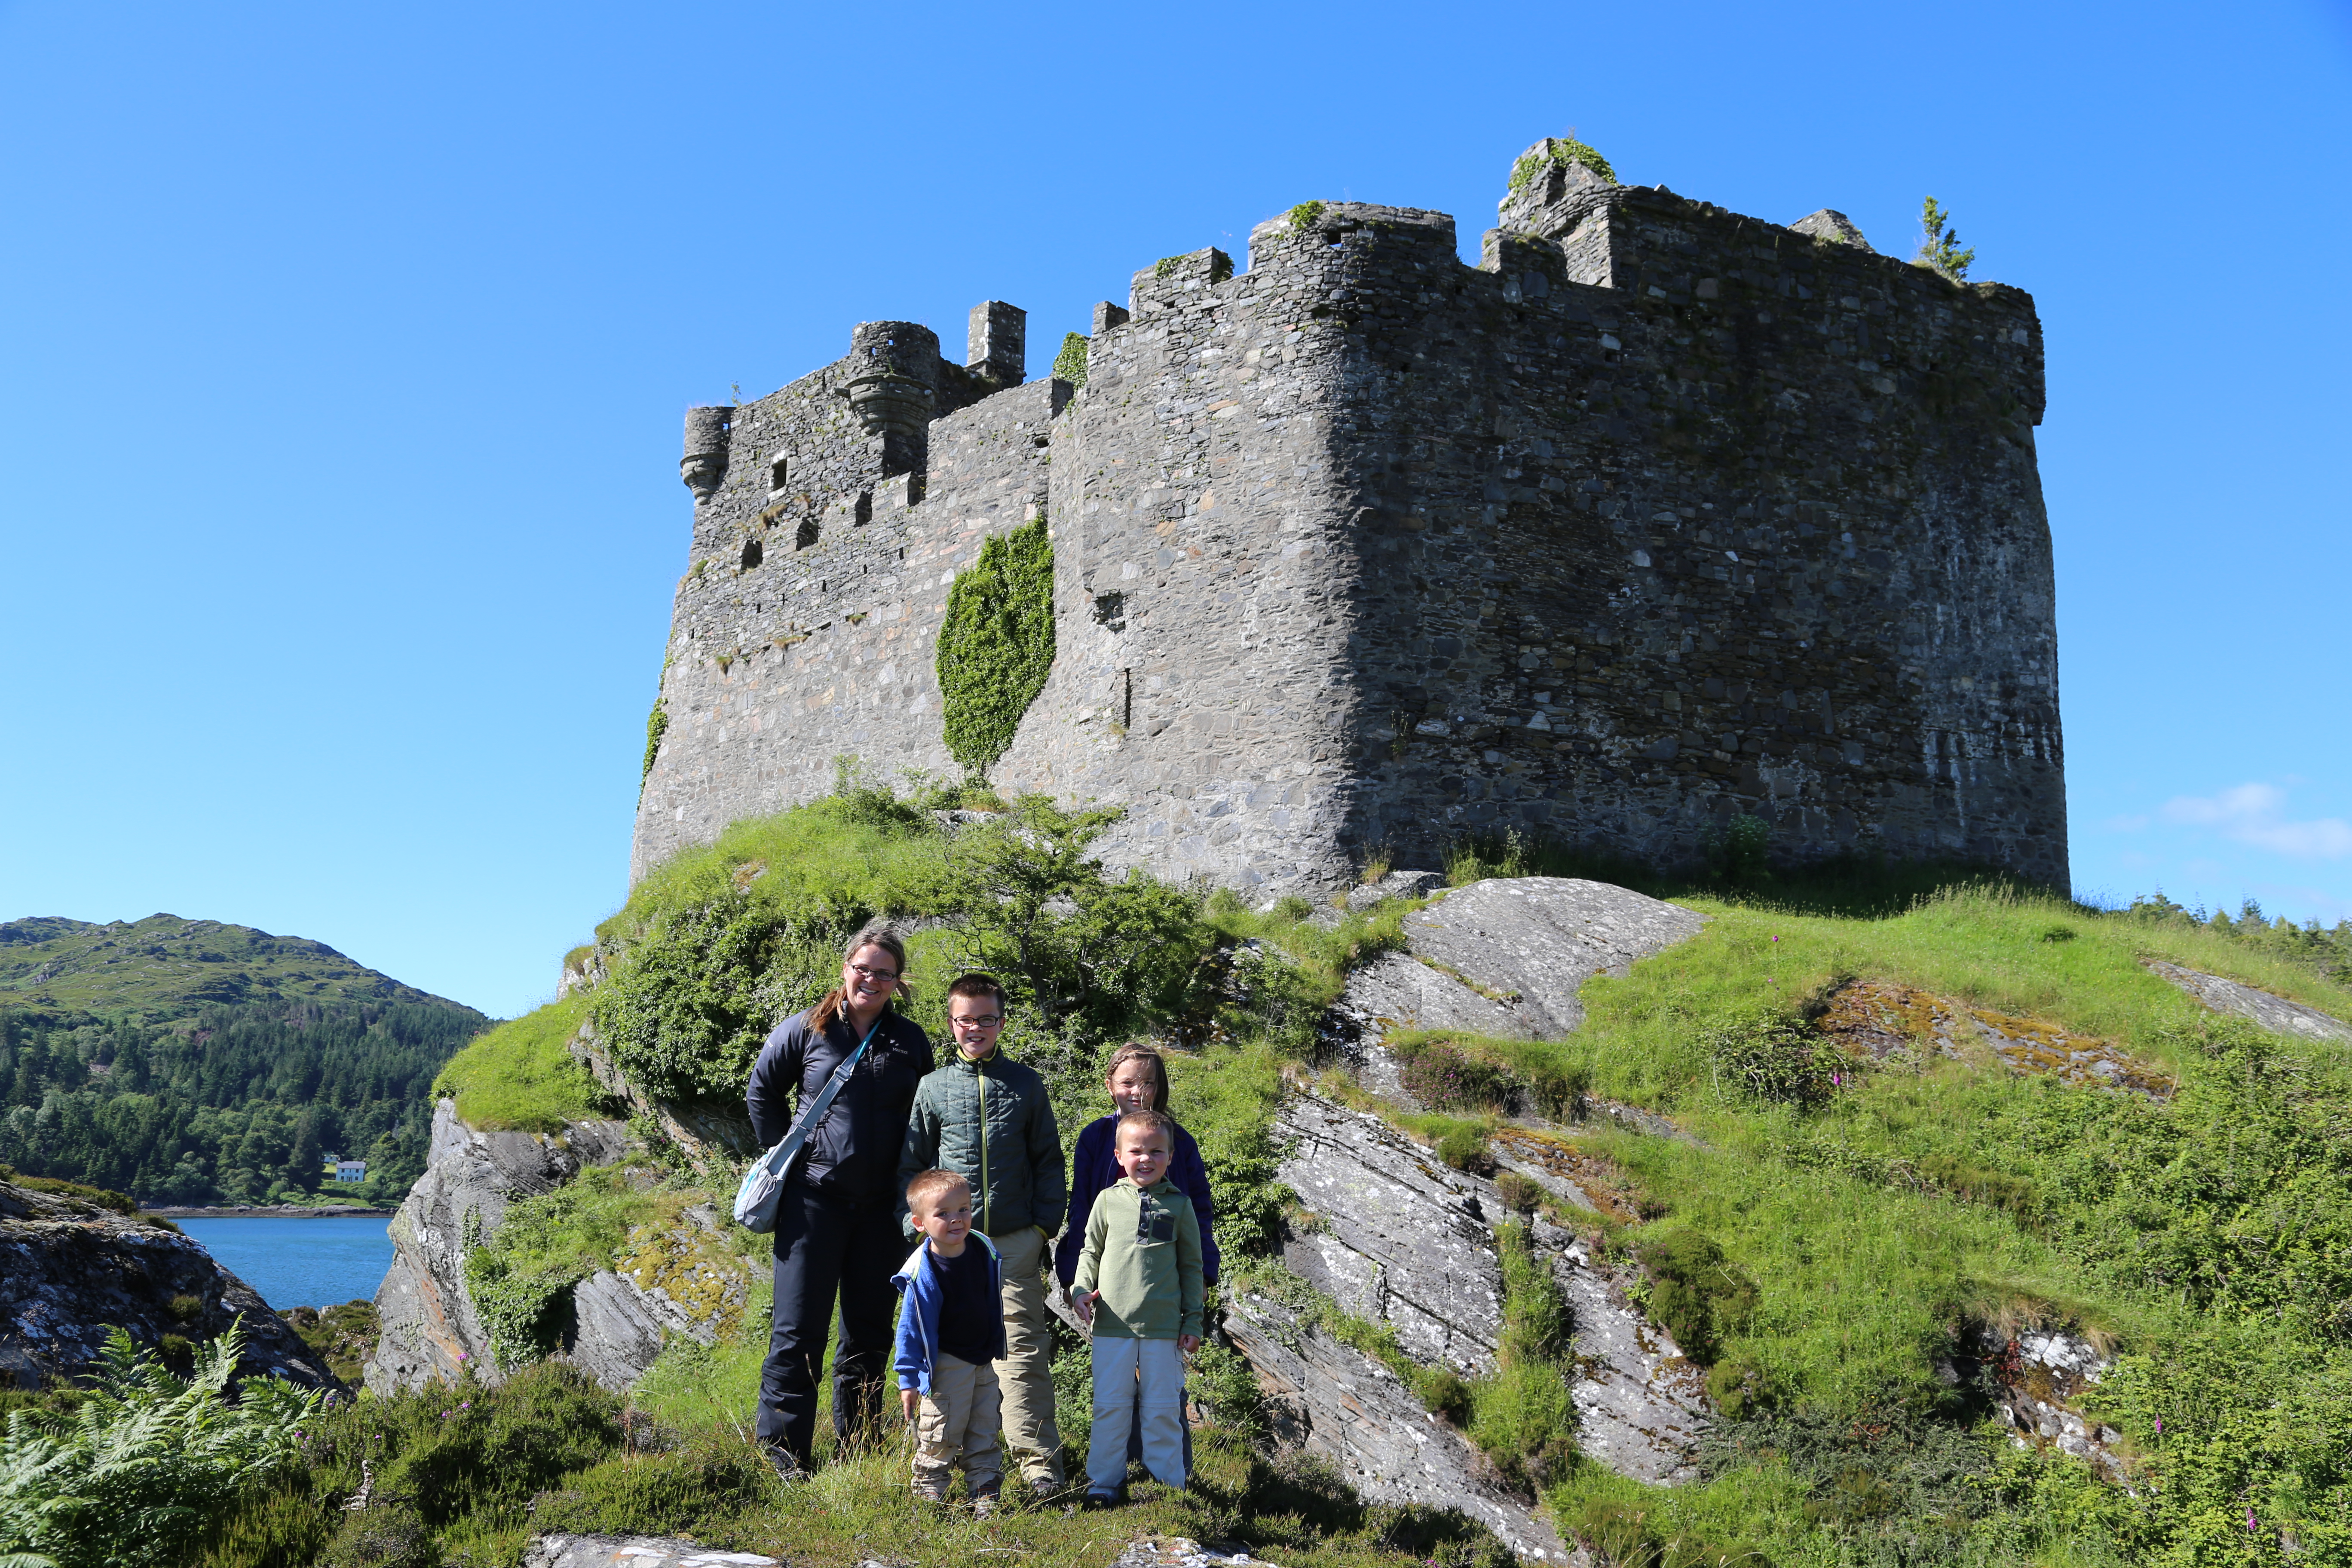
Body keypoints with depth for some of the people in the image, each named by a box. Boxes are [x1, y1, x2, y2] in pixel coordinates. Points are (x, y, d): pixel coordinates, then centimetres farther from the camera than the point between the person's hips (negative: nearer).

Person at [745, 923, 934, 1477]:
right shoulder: (806, 1030, -1)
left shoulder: (911, 1041, 6)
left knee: (869, 1331, 11)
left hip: (881, 1205, 3)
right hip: (815, 1197, -3)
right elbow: (762, 1093, 8)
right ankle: (784, 1454, 8)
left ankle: (857, 1451, 24)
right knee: (799, 1330, -1)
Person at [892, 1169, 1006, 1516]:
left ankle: (985, 1493, 23)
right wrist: (908, 1378, -11)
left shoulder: (986, 1252, -3)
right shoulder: (922, 1272, -20)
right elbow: (910, 1328, -13)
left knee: (984, 1435, 13)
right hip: (947, 1366, -5)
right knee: (941, 1437, 0)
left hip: (986, 1363, 5)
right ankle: (929, 1493, 17)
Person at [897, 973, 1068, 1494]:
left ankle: (1039, 1461, 5)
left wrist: (1044, 1225, 2)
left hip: (1016, 1241, -1)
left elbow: (1048, 1160, 10)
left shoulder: (1026, 1084, 6)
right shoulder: (933, 1087, 5)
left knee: (1024, 1352, -1)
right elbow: (911, 1164, 10)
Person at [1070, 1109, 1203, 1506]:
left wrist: (1193, 1321, 5)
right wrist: (1081, 1291, -4)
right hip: (1112, 1324, 1)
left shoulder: (1179, 1205, 3)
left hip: (1164, 1325, 0)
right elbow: (1090, 1251, 12)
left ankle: (1168, 1483, 19)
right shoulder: (1109, 1200, 3)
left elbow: (1191, 1266, 7)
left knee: (1163, 1408, 7)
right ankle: (1103, 1481, 18)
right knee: (1110, 1405, 6)